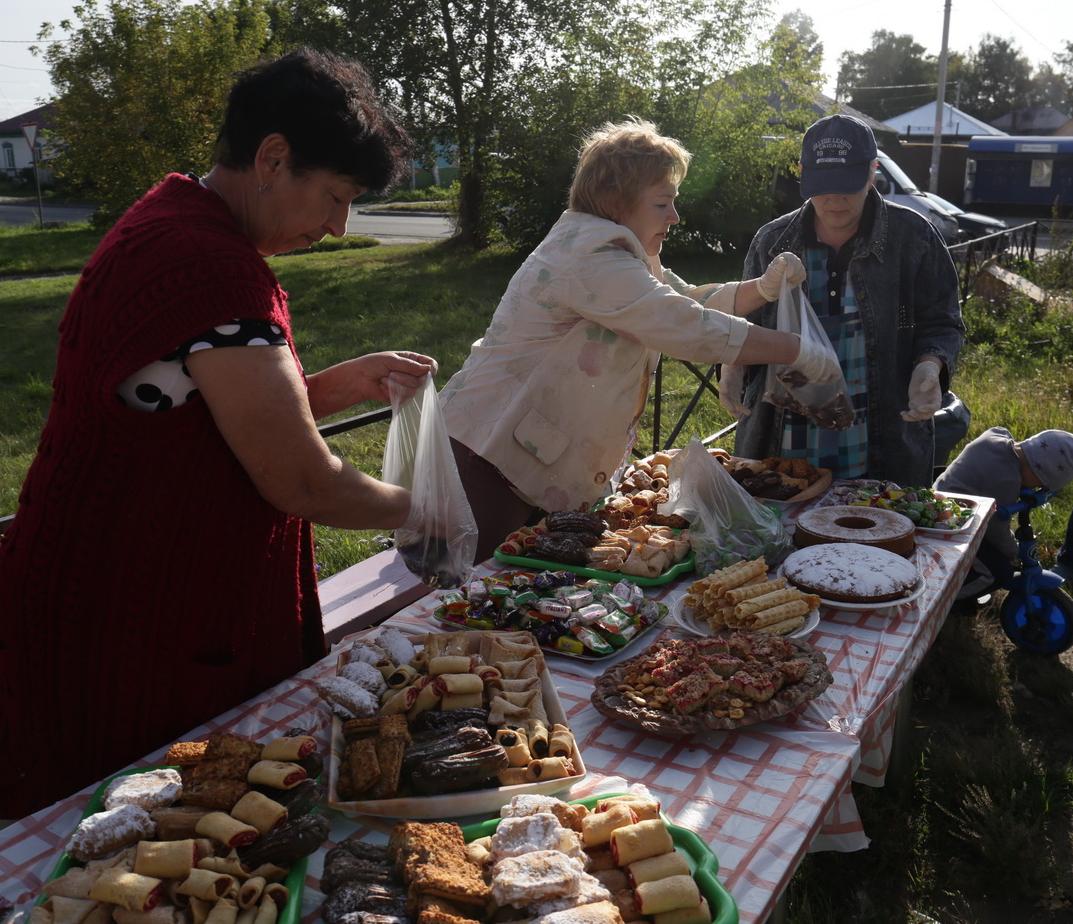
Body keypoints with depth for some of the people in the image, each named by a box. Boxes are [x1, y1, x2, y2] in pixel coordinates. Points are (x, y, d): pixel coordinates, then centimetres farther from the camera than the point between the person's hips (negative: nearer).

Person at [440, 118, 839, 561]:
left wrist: (764, 288, -1)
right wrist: (797, 352, -17)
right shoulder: (591, 259, -21)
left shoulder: (625, 258, 13)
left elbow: (691, 303, 17)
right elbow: (691, 329, -25)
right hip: (489, 456, -10)